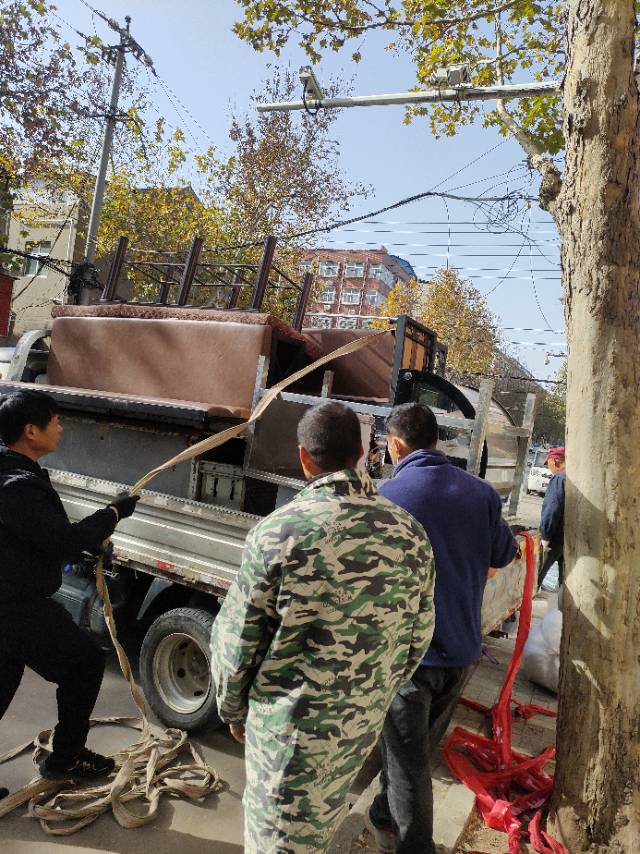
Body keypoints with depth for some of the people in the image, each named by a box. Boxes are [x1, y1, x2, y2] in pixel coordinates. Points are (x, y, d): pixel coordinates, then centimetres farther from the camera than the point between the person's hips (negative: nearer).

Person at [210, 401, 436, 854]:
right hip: (365, 722, 4)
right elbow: (418, 638, 2)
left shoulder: (279, 532, -21)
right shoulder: (411, 534, -8)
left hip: (289, 723, -4)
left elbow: (237, 640, -12)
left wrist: (233, 708, 6)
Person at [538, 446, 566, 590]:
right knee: (565, 573, 17)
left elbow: (552, 509, -25)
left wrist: (545, 535, -19)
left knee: (538, 572, 7)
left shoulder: (558, 478, -18)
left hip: (556, 536, -7)